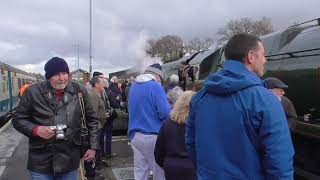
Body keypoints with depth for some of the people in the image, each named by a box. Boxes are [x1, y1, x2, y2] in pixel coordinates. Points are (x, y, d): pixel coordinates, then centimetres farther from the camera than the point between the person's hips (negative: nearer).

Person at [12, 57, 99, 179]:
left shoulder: (79, 91, 0)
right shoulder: (33, 91, -4)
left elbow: (91, 120, 7)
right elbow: (18, 119, 4)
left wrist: (93, 147, 3)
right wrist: (36, 129, -14)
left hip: (70, 161, 1)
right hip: (41, 161, -1)